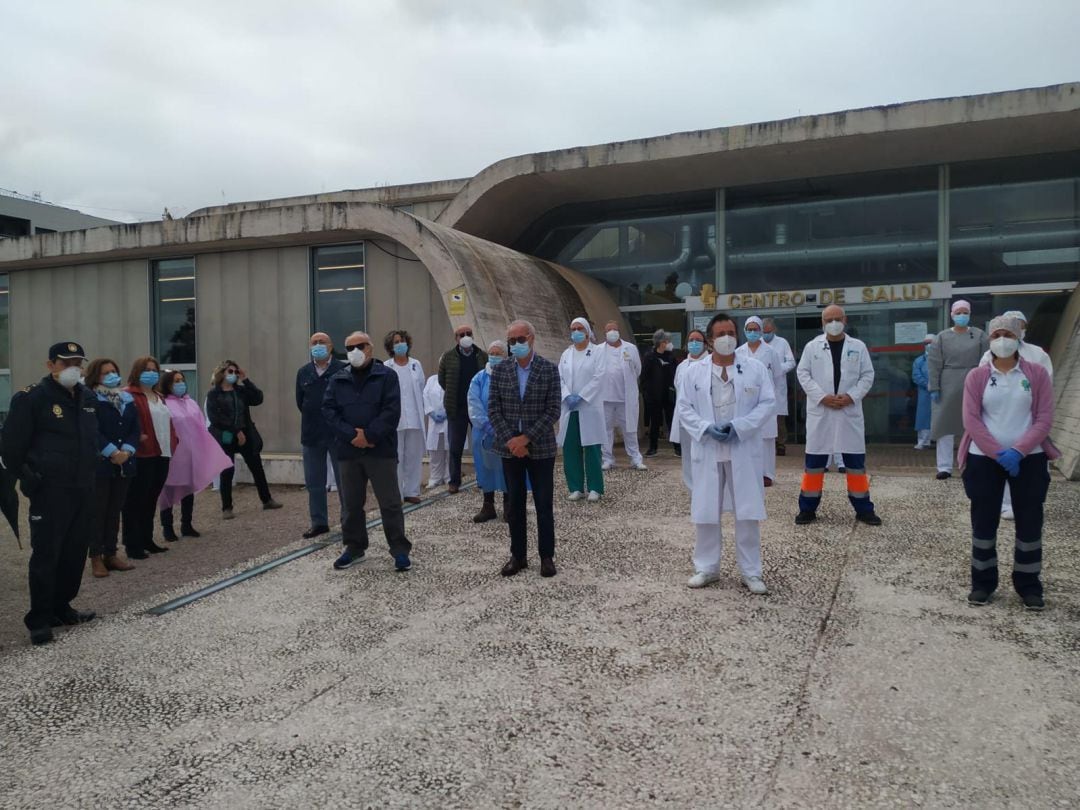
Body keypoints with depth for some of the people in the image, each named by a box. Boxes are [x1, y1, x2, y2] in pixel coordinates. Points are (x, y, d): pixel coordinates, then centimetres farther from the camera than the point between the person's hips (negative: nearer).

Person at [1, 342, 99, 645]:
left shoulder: (88, 398, 11)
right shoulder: (31, 397, -9)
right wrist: (29, 479, -7)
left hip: (83, 490, 6)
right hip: (50, 492, -6)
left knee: (75, 553, 12)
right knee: (46, 555, -3)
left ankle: (61, 608, 26)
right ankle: (39, 620, 6)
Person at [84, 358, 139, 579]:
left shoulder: (127, 399, 12)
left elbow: (135, 429, 7)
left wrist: (127, 451, -9)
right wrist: (112, 453, -20)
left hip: (124, 463, 5)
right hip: (99, 464, -5)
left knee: (115, 510, 10)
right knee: (98, 511, 0)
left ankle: (111, 554, 18)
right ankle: (96, 557, 7)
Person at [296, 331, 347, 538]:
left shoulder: (343, 370, -8)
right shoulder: (303, 372, 8)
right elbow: (300, 402, 14)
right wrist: (313, 420, 12)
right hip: (311, 435, 5)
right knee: (314, 482, 10)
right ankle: (318, 522, 20)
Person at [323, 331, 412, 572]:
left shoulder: (386, 376, -1)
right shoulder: (337, 380, 10)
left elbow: (391, 410, -10)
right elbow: (328, 410, 0)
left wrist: (369, 435, -15)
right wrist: (351, 435, -13)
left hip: (381, 450, -4)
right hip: (348, 451, 4)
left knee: (390, 503, -1)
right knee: (352, 504, 13)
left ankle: (400, 550, 8)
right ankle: (355, 547, 27)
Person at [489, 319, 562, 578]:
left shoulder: (549, 369, -5)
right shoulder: (499, 370, 2)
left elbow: (553, 410, -9)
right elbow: (493, 409, 1)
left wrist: (527, 438, -15)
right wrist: (510, 440, -10)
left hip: (541, 448, -2)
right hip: (510, 448, 2)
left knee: (544, 504, 4)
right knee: (515, 505, 9)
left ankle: (547, 556, 15)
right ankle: (518, 555, 20)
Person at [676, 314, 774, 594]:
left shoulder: (756, 368, 2)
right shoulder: (693, 371, 4)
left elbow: (768, 403, -2)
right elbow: (684, 407, 2)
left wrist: (738, 426, -14)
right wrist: (706, 428, -14)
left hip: (744, 451, -1)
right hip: (707, 451, 1)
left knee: (748, 513, 3)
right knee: (705, 512, 6)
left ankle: (751, 572, 15)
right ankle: (707, 567, 21)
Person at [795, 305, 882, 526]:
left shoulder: (858, 346, 5)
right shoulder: (812, 347, 3)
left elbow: (867, 375, 4)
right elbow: (803, 374, 0)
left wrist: (851, 396, -11)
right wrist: (821, 396, -12)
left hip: (849, 411, 1)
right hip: (820, 412, -1)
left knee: (856, 460, 5)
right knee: (814, 460, 3)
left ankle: (863, 508, 17)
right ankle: (808, 508, 13)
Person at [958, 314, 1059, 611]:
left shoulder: (1037, 373, 1)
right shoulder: (976, 377, 1)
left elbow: (1044, 417, -5)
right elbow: (971, 420, -5)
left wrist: (1018, 451, -16)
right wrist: (998, 453, -14)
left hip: (1028, 459, 0)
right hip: (984, 459, 0)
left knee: (1029, 522, 6)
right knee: (983, 521, 5)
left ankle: (1029, 585, 19)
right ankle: (983, 582, 17)